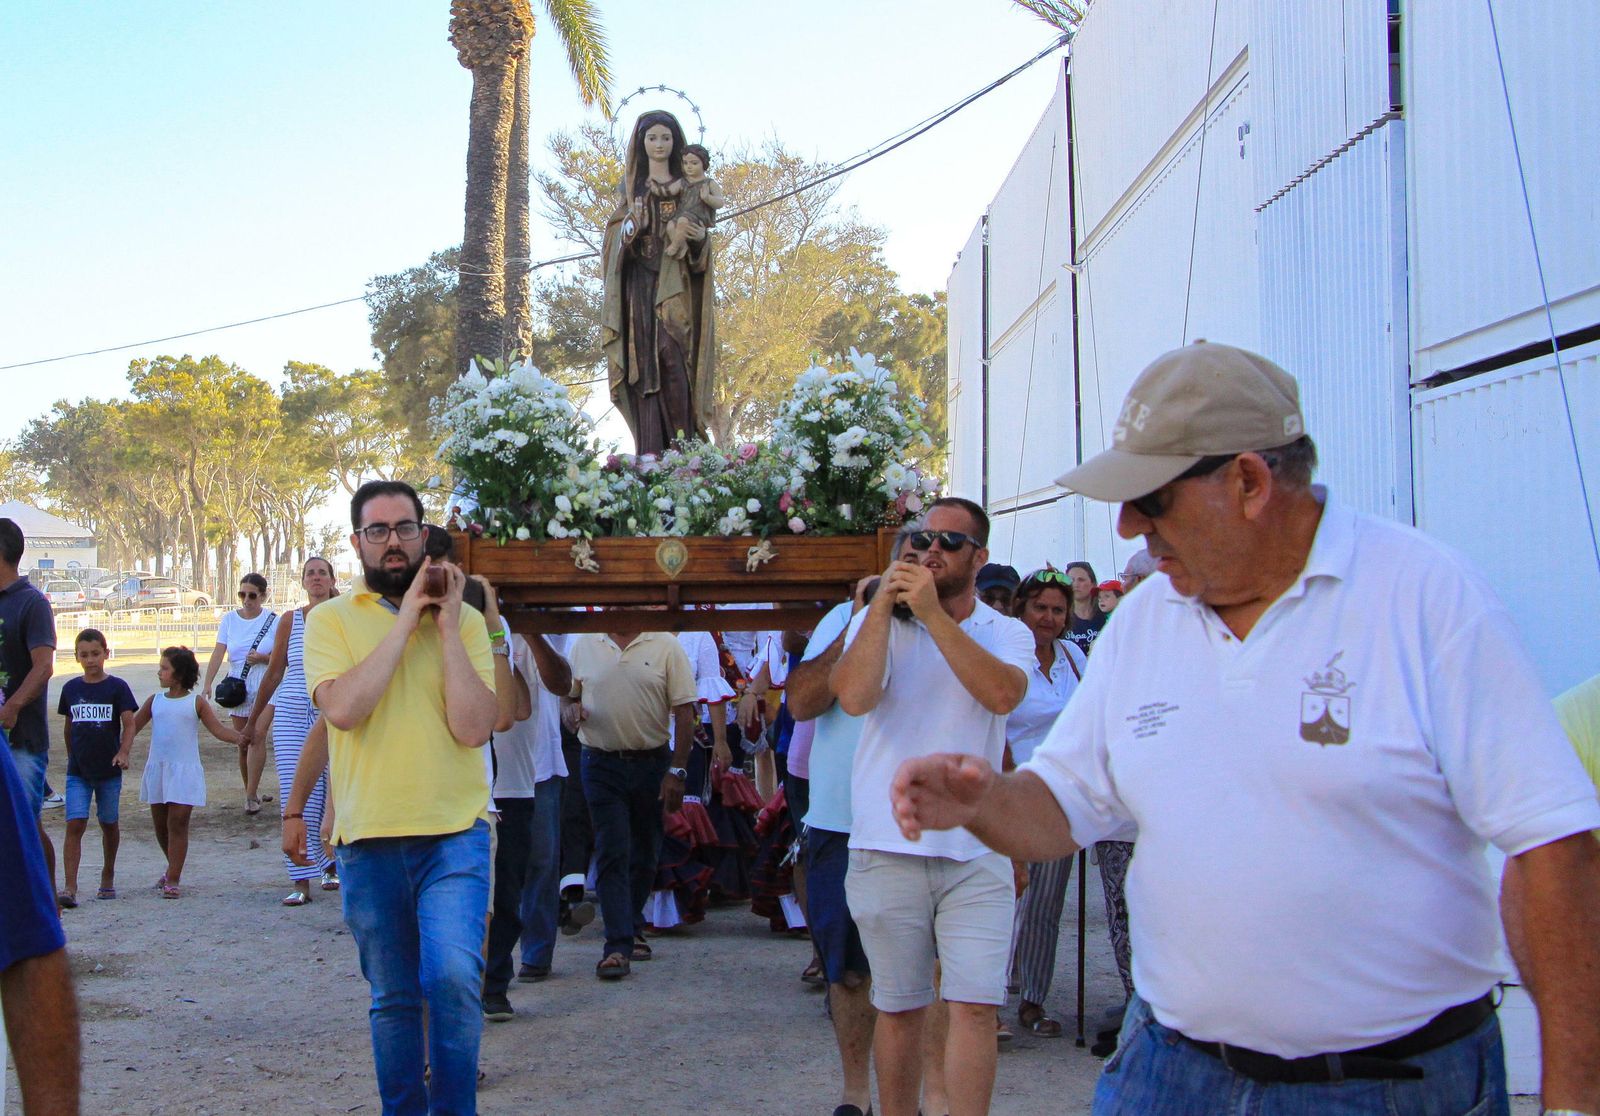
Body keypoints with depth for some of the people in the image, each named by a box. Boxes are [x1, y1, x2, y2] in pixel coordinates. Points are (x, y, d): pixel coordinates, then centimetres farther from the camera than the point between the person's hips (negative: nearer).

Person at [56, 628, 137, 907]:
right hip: (78, 771, 1)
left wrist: (124, 752, -23)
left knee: (109, 823, 11)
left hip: (109, 769, -1)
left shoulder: (117, 687, -4)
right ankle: (69, 888, -14)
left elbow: (129, 724, -9)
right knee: (75, 824, -10)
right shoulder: (71, 688, 6)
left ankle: (108, 877, 30)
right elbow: (68, 726, 17)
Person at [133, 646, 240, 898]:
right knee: (160, 825, 10)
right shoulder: (155, 701, 9)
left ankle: (173, 879, -6)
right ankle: (173, 868, 31)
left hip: (184, 771, -4)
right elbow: (133, 727, 13)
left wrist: (243, 737, -19)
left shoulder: (196, 702, 1)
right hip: (157, 770, 4)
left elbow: (219, 729, -3)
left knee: (178, 822, -8)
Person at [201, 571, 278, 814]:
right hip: (237, 685, 3)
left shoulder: (273, 620, -1)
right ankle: (251, 790, 18)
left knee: (257, 737, -13)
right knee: (242, 741, 7)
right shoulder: (230, 619, 5)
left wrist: (263, 658, -19)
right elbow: (218, 652, -4)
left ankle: (251, 796, -13)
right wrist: (207, 683, -15)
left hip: (264, 685, -3)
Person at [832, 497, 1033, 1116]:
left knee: (974, 1006, -6)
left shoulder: (1007, 634, 7)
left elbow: (1002, 693, -17)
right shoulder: (878, 622, 6)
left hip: (976, 850, 0)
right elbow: (853, 695, -15)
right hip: (888, 848, 0)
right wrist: (884, 603, -12)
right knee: (899, 1008, 9)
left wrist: (932, 612, -18)